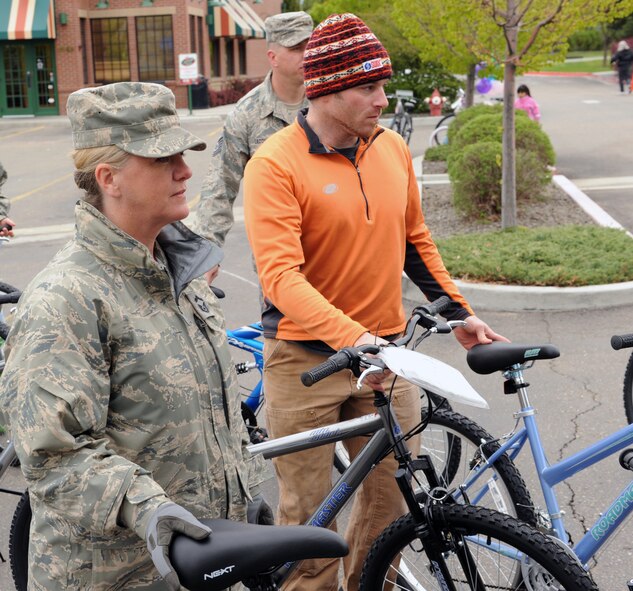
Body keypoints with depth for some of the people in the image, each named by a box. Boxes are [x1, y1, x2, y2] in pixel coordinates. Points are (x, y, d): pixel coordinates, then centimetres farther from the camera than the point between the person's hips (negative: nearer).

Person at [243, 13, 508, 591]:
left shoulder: (393, 147, 5)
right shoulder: (275, 164, -13)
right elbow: (281, 276, -22)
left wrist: (459, 312, 13)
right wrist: (352, 338, -33)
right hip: (307, 361, -5)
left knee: (394, 493, 12)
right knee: (308, 512, 8)